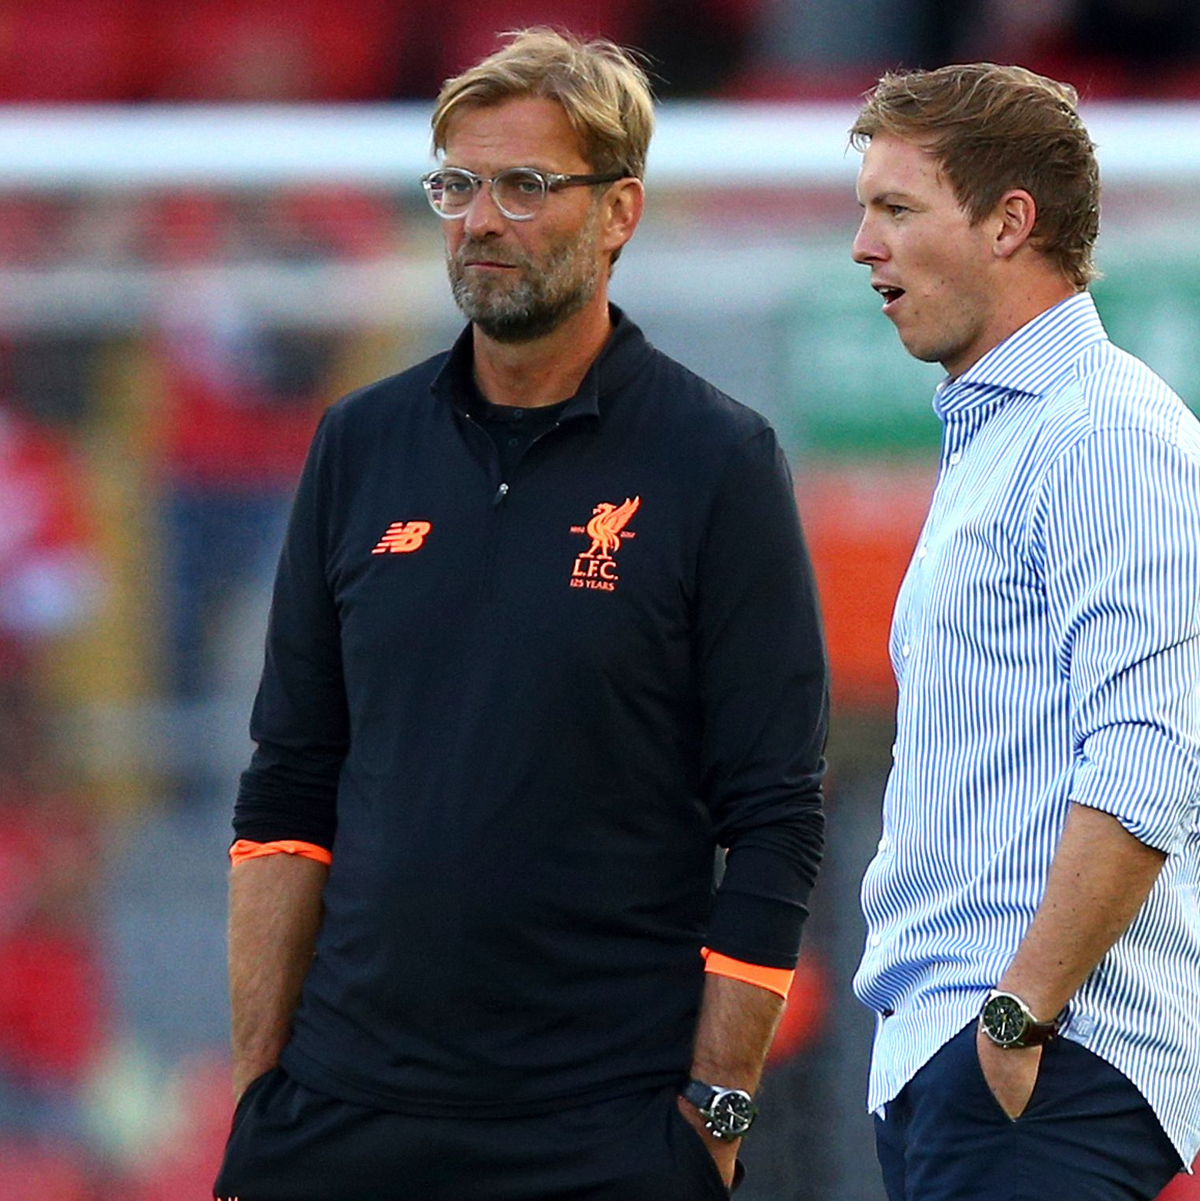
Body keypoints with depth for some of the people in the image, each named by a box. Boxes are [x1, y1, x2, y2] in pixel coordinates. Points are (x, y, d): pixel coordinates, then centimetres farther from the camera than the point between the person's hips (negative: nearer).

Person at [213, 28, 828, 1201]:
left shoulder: (718, 462, -3)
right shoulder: (362, 446, 9)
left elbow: (774, 828, -5)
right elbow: (287, 793, 12)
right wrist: (255, 1083, 6)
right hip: (349, 1107, 3)